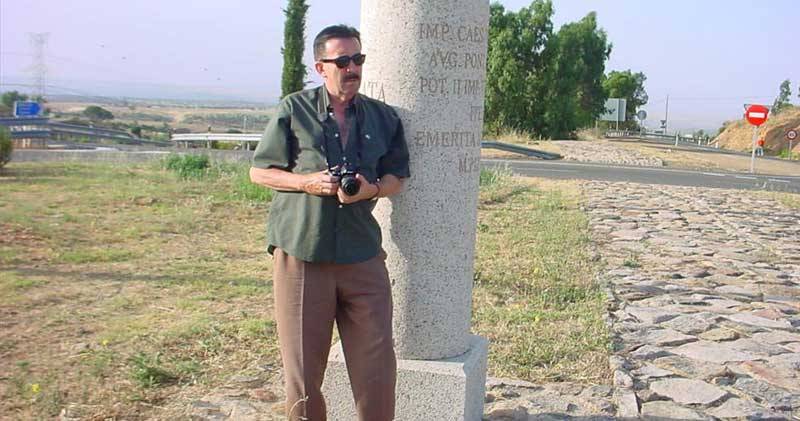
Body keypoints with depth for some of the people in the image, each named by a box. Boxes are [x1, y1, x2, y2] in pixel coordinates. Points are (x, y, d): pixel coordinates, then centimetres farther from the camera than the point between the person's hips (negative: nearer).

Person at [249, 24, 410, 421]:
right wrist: (307, 182, -13)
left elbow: (396, 177, 15)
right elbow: (259, 171, 5)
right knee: (303, 362, 7)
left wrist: (372, 189, -9)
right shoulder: (293, 110, 3)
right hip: (301, 251, -2)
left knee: (377, 360, 5)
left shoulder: (383, 117, 10)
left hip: (362, 253, 2)